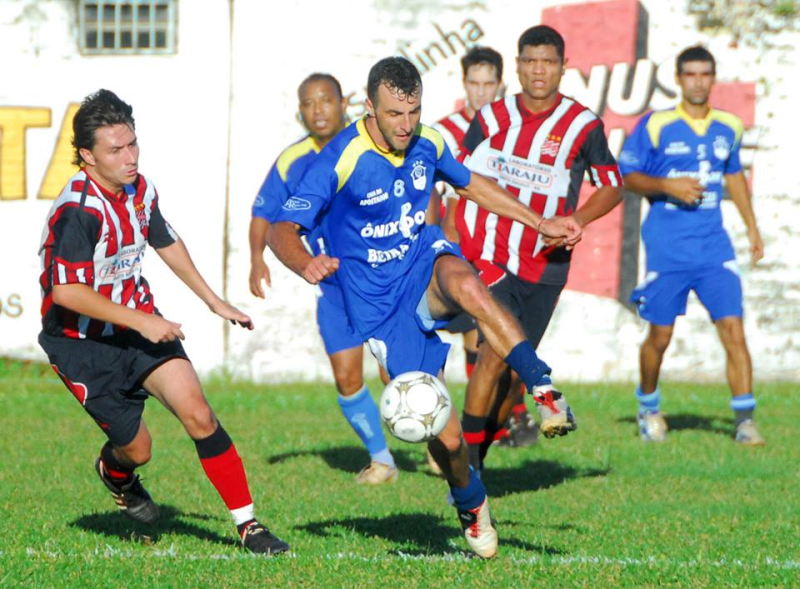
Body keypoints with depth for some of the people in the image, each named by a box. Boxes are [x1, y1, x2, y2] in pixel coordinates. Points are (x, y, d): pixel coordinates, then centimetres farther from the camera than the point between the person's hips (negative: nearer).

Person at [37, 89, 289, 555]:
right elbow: (66, 292, -30)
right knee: (137, 449, 1)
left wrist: (215, 302, 24)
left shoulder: (140, 190, -1)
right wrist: (141, 321, -29)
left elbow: (166, 244, 20)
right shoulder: (78, 210, -25)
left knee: (197, 414, -13)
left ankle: (249, 525, -8)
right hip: (82, 343, -5)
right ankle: (115, 471, 40)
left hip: (140, 323, 5)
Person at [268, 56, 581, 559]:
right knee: (445, 436, -9)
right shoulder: (341, 160, -18)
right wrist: (306, 264, -42)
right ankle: (471, 503, 23)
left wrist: (540, 223, 20)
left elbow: (470, 183, 20)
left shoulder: (428, 144, -2)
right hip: (382, 308, -3)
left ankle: (544, 387, -34)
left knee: (464, 282, -39)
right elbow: (283, 228, -19)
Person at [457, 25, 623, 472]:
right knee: (496, 349, -19)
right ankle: (466, 452, -12)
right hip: (490, 257, -1)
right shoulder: (491, 118, 1)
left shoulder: (583, 125, -3)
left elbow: (613, 187, 7)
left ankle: (481, 449, 23)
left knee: (515, 367, 5)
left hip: (546, 265, 1)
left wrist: (574, 222, -10)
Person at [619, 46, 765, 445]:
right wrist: (667, 186, -17)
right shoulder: (655, 126, -4)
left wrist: (752, 228, 24)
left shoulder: (728, 127, 8)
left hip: (713, 246, 2)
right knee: (660, 336, 6)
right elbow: (626, 175, 0)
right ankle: (649, 406, 31)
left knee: (732, 328, -10)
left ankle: (745, 421, -10)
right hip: (667, 249, -2)